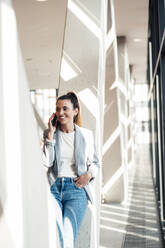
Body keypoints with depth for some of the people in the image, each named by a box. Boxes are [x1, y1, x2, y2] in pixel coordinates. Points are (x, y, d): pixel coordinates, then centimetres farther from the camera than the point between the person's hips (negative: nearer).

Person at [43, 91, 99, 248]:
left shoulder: (86, 135, 13)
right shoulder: (49, 134, 12)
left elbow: (94, 162, 22)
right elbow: (46, 162, -1)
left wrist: (89, 174, 0)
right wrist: (51, 134, -1)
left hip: (76, 189, 0)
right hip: (53, 187, 0)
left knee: (68, 235, -20)